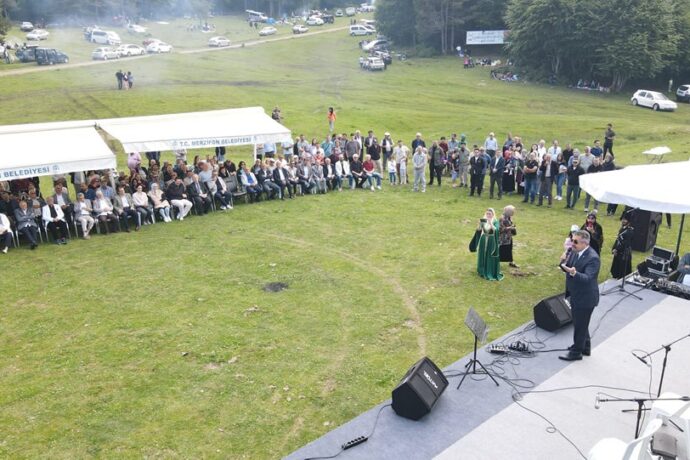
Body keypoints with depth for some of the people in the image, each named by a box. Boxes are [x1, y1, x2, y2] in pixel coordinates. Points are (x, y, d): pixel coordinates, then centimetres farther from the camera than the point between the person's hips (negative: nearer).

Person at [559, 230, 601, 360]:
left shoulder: (593, 258, -26)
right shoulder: (574, 252, -1)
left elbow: (587, 278, -34)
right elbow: (567, 269, 6)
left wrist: (574, 273, -51)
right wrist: (564, 262, -16)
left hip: (585, 298, -9)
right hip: (576, 296, 9)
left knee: (580, 325, 7)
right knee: (580, 323, 24)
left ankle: (576, 352, 22)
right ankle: (585, 347, 42)